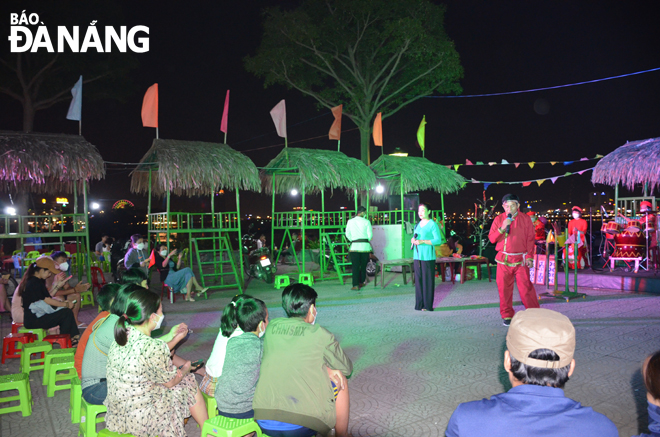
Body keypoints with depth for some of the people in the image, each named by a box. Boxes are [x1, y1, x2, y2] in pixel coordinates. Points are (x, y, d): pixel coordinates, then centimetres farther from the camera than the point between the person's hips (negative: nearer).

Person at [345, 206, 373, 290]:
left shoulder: (350, 221, 5)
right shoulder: (366, 222, 0)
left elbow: (347, 235, 8)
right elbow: (370, 235, 0)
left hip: (354, 246, 0)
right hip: (365, 246, 0)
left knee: (355, 266, -2)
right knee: (363, 266, 14)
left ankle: (355, 285, -9)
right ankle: (361, 282, 24)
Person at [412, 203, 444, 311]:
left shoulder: (433, 224, -4)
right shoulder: (418, 224, 16)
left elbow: (438, 240, -12)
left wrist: (423, 241, -19)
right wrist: (413, 240, 2)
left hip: (428, 256, -6)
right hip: (417, 255, 6)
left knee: (428, 280, -4)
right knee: (418, 279, 6)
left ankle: (427, 305, 2)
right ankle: (419, 304, 12)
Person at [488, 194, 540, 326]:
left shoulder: (525, 219, 3)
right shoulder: (498, 219, 6)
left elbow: (530, 239, 4)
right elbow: (492, 239, 1)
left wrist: (529, 256, -4)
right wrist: (502, 228, -14)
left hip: (520, 259, -1)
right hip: (503, 260, 2)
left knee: (526, 287, -4)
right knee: (504, 288, 5)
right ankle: (507, 315, 17)